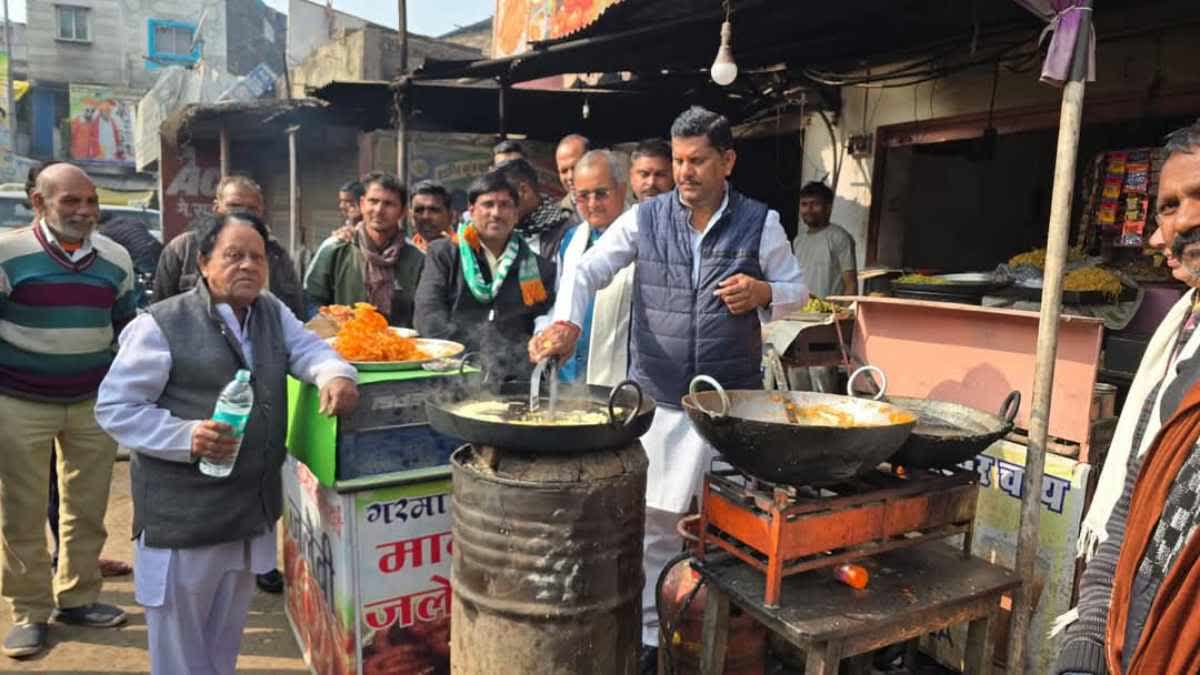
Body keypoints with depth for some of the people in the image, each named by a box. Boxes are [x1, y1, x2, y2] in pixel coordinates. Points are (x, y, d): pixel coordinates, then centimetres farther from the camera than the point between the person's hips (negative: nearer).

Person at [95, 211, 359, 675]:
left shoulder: (273, 313, 6)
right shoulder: (161, 325, -13)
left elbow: (310, 350, 0)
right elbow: (114, 408, -11)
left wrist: (336, 375, -24)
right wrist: (186, 436, -26)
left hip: (252, 506, 6)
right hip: (183, 513, -6)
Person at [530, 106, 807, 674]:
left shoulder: (760, 223, 1)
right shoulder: (645, 218, 0)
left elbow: (795, 289, 9)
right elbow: (588, 269, -6)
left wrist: (763, 292, -14)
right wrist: (566, 321, -25)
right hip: (657, 395, 0)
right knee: (655, 517, 9)